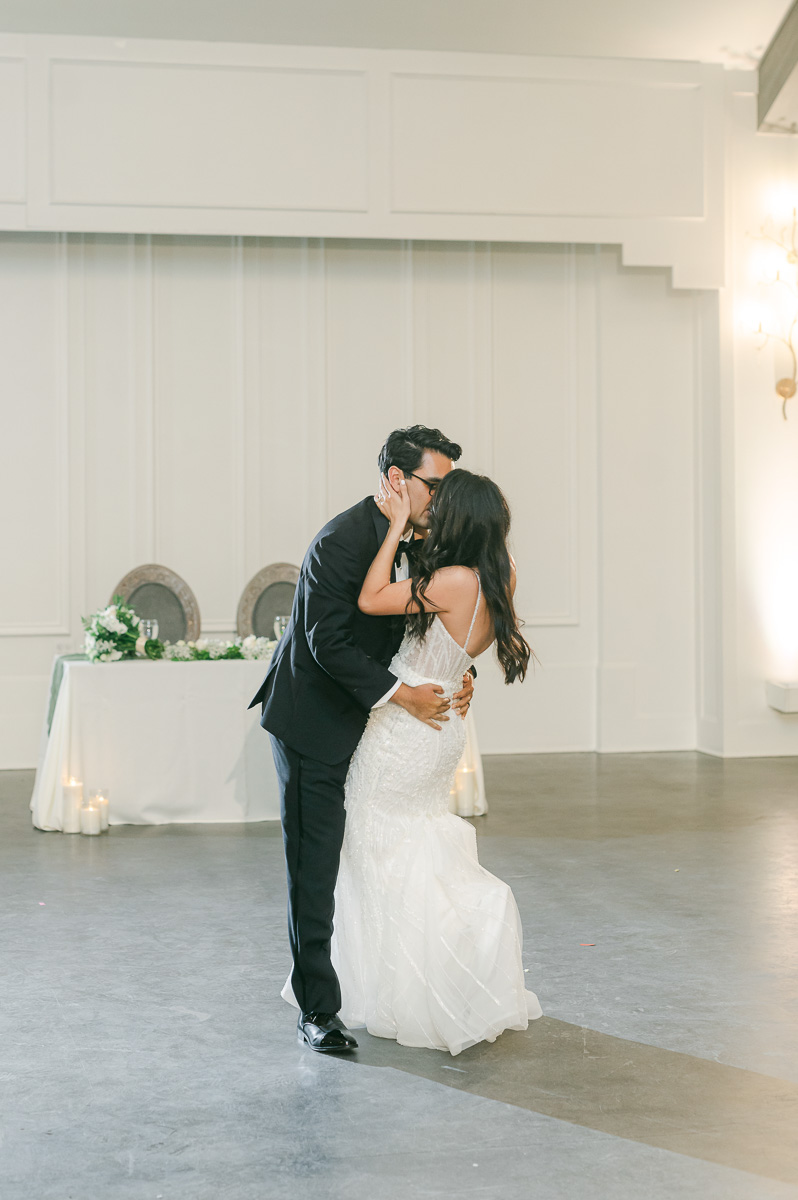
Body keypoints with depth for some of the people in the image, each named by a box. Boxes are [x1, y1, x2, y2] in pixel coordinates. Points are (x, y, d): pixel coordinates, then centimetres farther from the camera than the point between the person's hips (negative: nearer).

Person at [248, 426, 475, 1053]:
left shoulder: (421, 540, 2)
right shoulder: (341, 542, -23)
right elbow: (330, 646, -25)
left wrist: (456, 678, -6)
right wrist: (401, 695, -24)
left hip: (369, 717, 8)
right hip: (315, 723, -8)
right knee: (315, 870, -4)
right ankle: (318, 1009, 3)